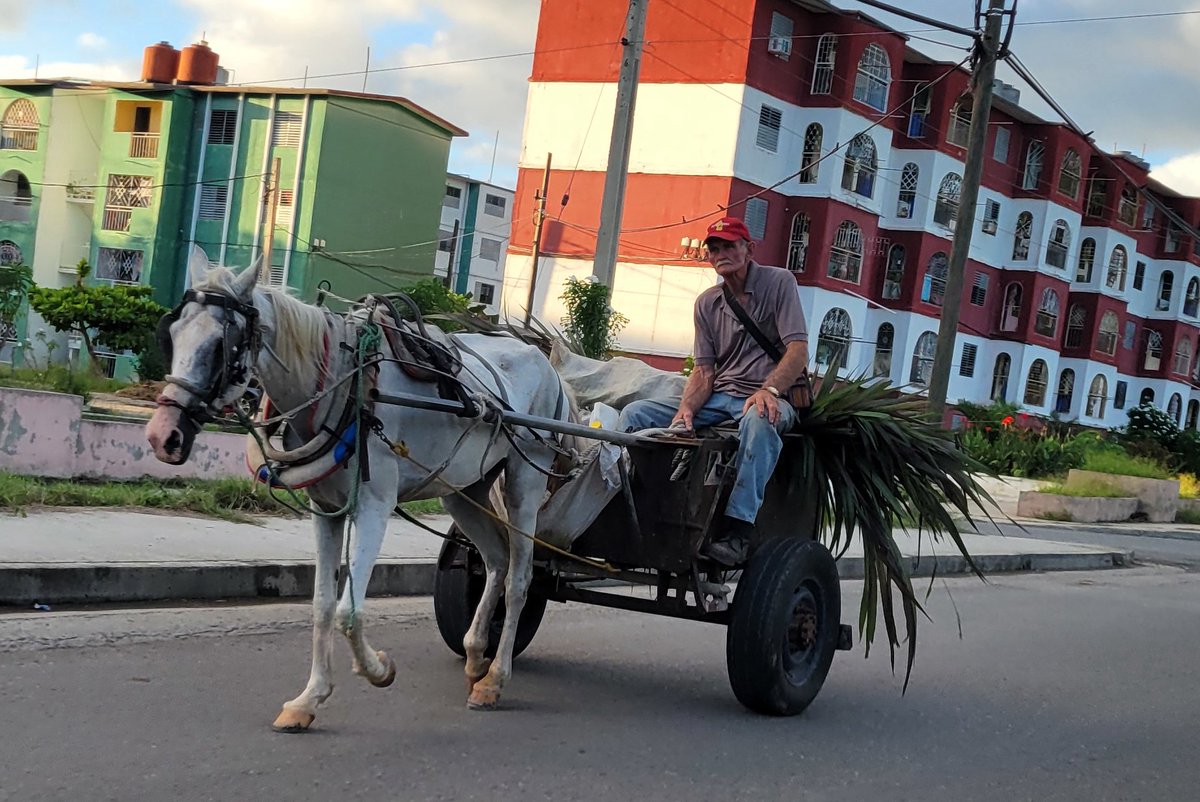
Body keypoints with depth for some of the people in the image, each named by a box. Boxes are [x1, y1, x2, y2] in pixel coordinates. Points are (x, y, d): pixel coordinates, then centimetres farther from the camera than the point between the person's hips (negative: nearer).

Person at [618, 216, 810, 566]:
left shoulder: (778, 282, -1)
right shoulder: (707, 302, 14)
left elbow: (798, 351, -12)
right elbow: (704, 370, 8)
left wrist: (768, 389, -30)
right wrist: (687, 409, -13)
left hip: (768, 397, -5)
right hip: (717, 399, 5)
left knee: (759, 419, -43)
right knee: (635, 413, -12)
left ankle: (737, 531, -47)